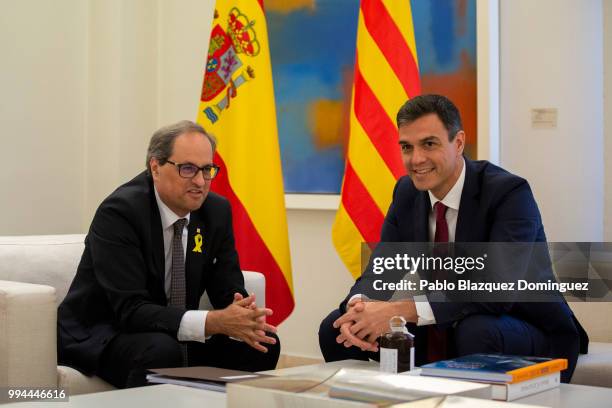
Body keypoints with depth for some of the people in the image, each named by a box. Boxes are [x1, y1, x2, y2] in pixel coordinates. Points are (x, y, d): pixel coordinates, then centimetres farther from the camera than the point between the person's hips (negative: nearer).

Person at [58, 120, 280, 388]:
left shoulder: (217, 211, -2)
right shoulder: (118, 212, -21)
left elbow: (229, 292, -2)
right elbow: (131, 310, -29)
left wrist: (244, 319, -27)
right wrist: (214, 322, -38)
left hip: (174, 335, 6)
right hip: (99, 336, -6)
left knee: (265, 344, -11)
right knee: (162, 351, -36)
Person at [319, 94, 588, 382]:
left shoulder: (509, 193, -20)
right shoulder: (407, 192, 0)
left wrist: (403, 310, -38)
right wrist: (358, 305, -26)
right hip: (442, 335, 5)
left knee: (477, 332, -39)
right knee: (335, 328, -7)